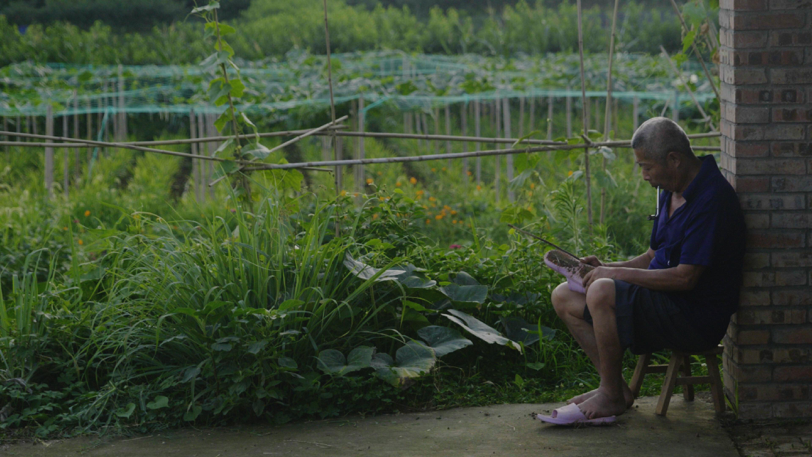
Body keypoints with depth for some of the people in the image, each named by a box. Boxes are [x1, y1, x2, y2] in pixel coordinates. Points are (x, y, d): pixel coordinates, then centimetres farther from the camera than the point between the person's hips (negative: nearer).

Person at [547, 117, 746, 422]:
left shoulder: (711, 199, -19)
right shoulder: (671, 193, 12)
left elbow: (685, 277, -24)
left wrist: (616, 274, -17)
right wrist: (606, 267, 2)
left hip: (695, 318, -10)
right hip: (665, 303, 10)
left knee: (602, 293, -31)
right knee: (564, 297, 2)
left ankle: (611, 396, -15)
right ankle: (615, 387, -2)